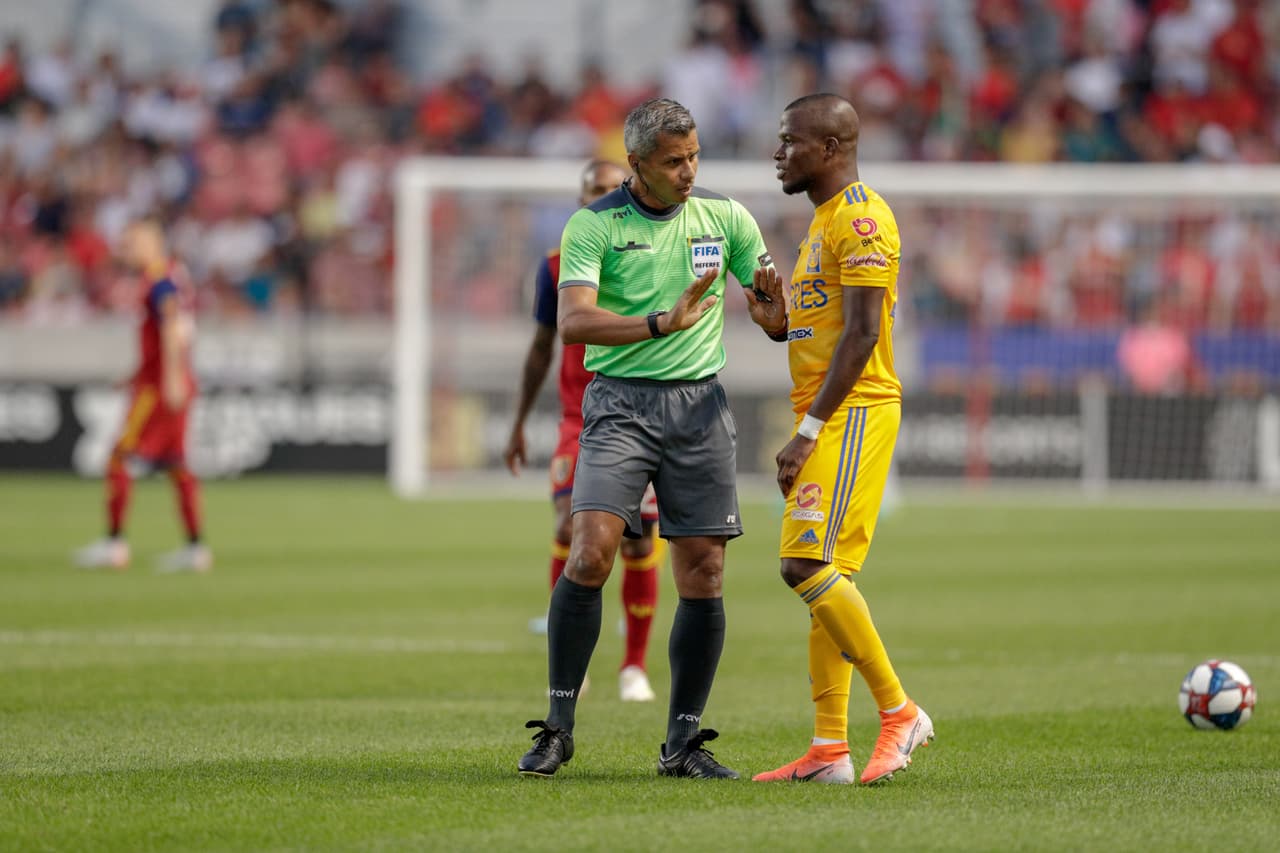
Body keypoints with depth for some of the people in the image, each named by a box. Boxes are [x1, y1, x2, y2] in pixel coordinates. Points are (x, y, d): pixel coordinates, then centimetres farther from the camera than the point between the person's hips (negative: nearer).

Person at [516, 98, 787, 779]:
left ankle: (683, 742, 8)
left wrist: (773, 314, -14)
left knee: (702, 575, -1)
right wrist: (662, 323, -30)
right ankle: (557, 727, -8)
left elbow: (776, 316, 11)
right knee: (591, 552, -18)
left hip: (700, 403, 3)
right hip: (620, 402, -3)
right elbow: (574, 321, -17)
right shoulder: (593, 225, -3)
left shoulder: (725, 217, 7)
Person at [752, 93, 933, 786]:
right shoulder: (826, 220, 20)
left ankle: (899, 711, -10)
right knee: (826, 576, 6)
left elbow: (861, 333, -19)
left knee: (808, 564, -16)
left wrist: (808, 431, -22)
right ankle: (829, 750, 5)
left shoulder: (860, 218, -12)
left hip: (852, 413, -10)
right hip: (829, 417, 10)